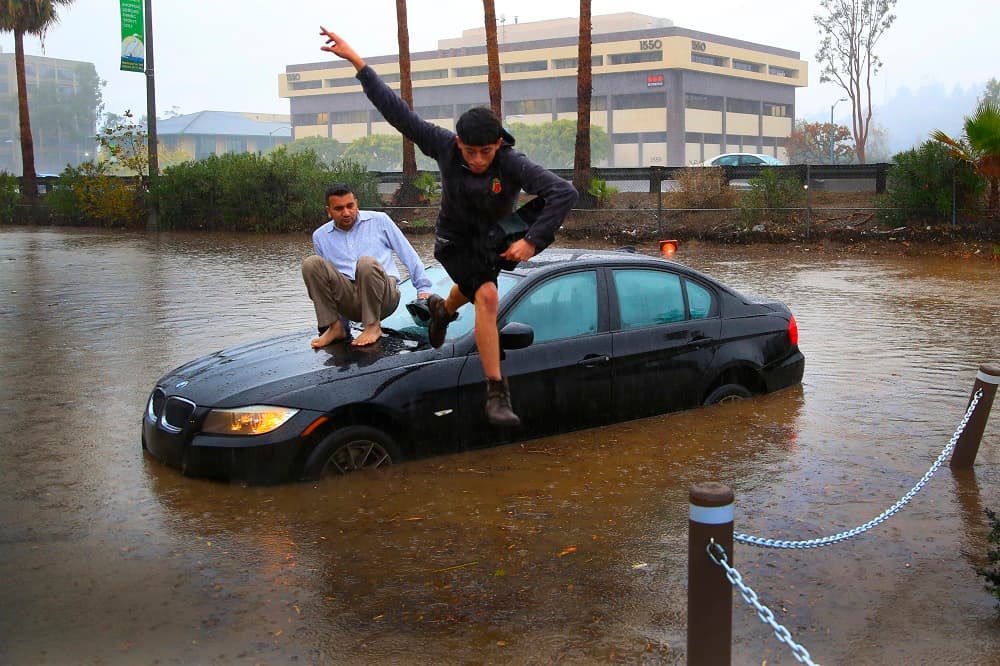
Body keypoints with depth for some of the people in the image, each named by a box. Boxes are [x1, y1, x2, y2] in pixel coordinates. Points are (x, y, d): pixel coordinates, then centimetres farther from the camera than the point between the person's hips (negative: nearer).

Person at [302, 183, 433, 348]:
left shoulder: (379, 220, 9)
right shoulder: (320, 236, 14)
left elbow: (408, 254, 12)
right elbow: (324, 278, 21)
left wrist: (423, 288, 6)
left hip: (383, 297, -2)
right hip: (349, 300, 2)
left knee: (367, 262, -35)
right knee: (311, 263, -19)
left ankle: (373, 327, -19)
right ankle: (334, 327, -15)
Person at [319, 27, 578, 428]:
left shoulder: (513, 165, -32)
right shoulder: (444, 147, -27)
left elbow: (564, 192, -39)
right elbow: (396, 110, -25)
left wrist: (533, 240, -47)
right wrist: (356, 62, -27)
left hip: (492, 243, 3)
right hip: (454, 241, -3)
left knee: (472, 287, 31)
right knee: (487, 297, -25)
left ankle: (444, 309, 70)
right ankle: (496, 392, -24)